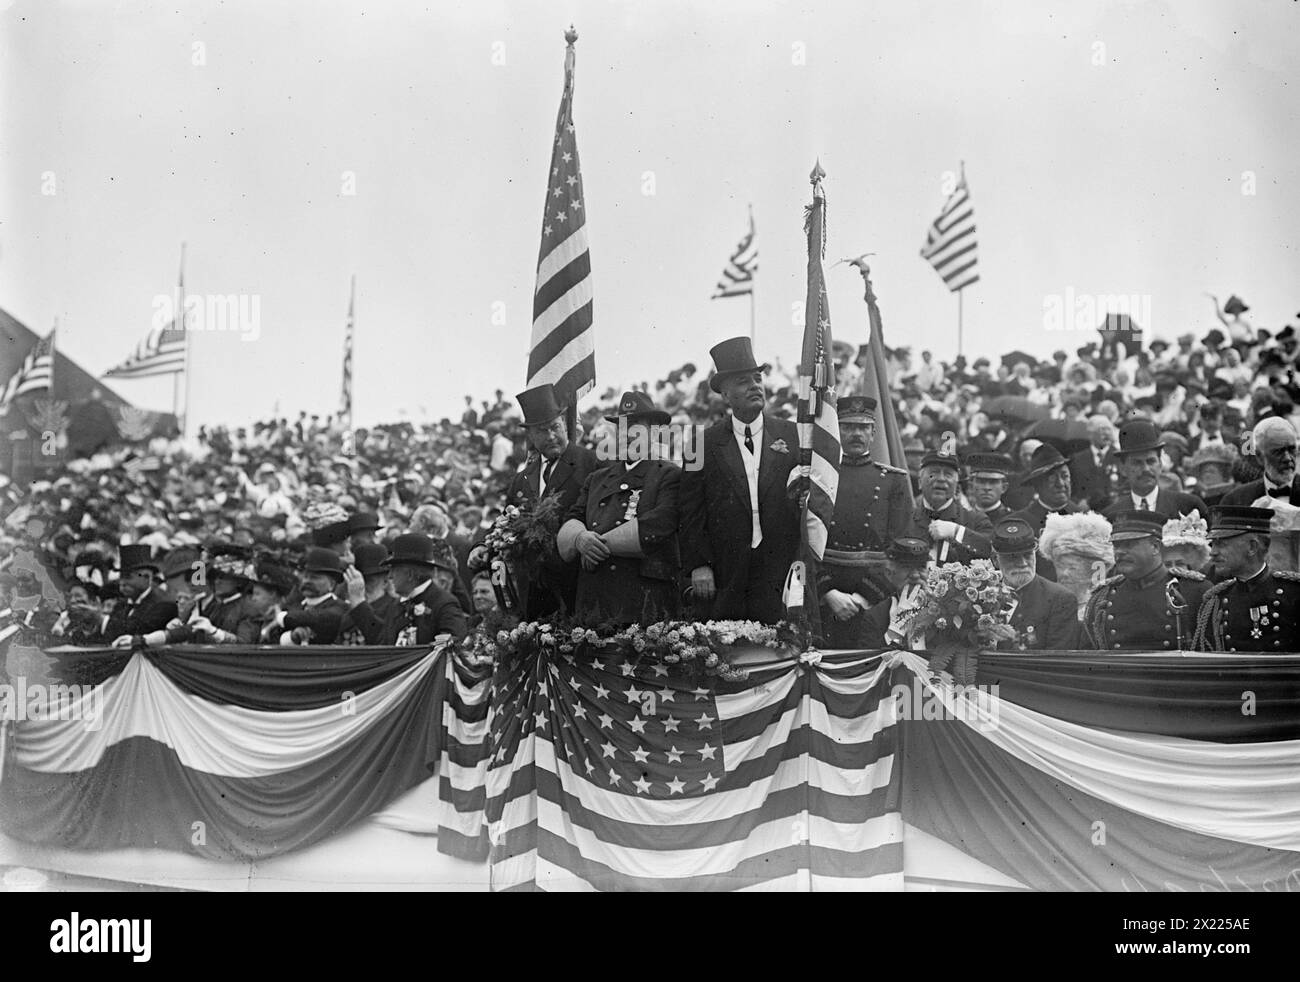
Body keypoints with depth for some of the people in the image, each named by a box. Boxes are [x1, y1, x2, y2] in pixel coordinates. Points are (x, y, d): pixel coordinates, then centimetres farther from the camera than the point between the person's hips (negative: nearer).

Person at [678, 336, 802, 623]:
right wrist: (698, 565, -6)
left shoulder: (793, 435, 8)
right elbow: (691, 513, 3)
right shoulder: (706, 444, 5)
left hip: (783, 574, 0)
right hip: (726, 577, 0)